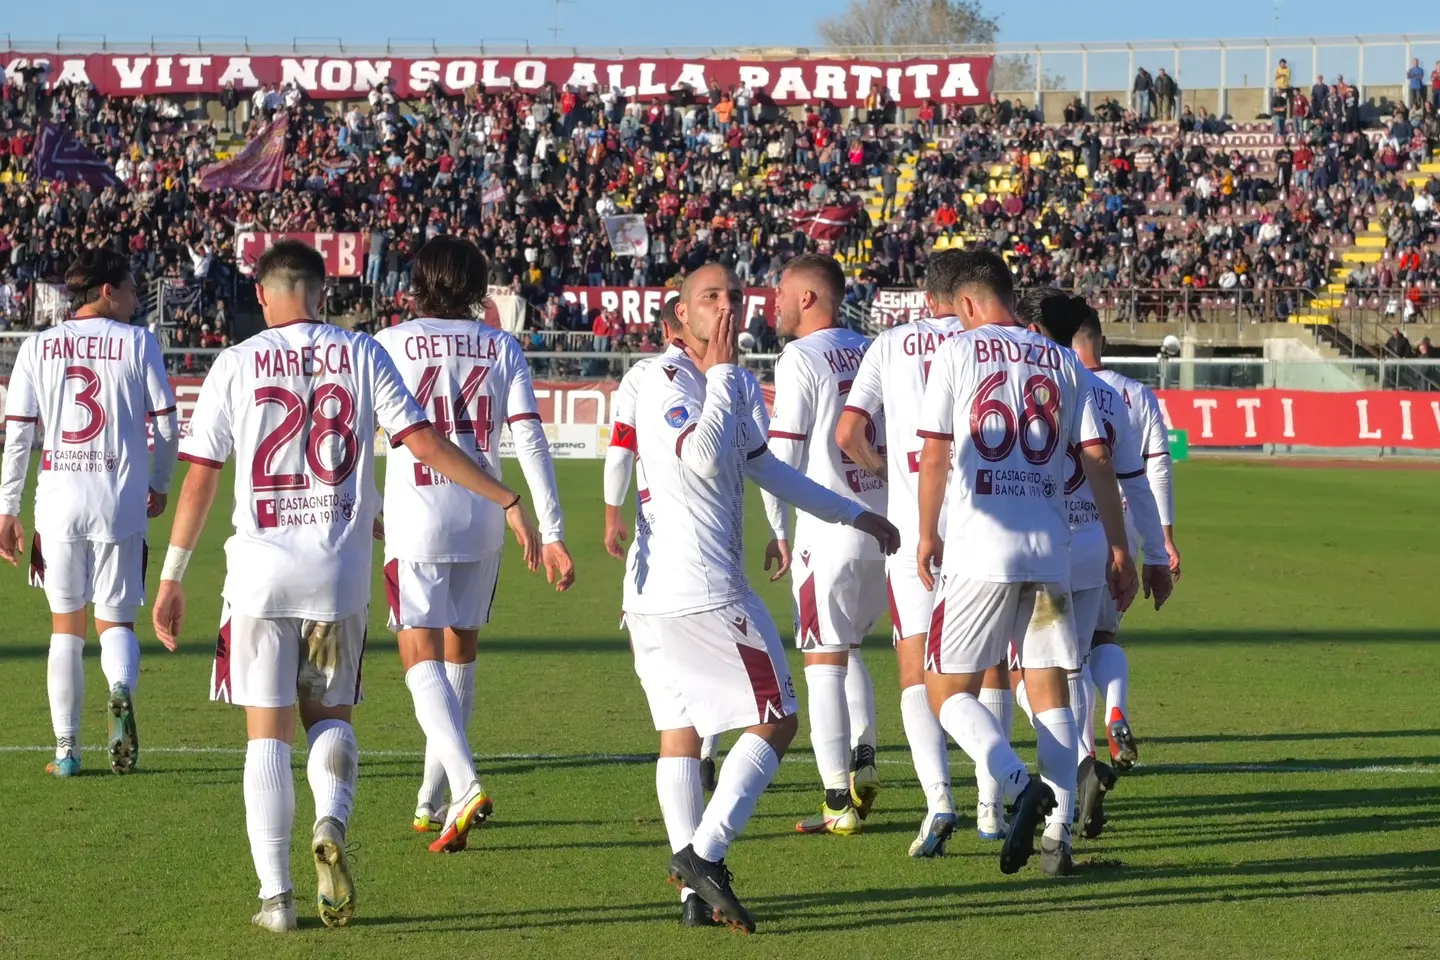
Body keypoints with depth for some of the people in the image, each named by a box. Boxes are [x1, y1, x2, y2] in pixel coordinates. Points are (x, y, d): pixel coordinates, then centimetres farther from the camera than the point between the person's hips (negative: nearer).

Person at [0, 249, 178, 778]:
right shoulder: (137, 342, 0)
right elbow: (166, 425, 1)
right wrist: (160, 484, 18)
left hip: (59, 500, 1)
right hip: (120, 500, -1)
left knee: (65, 625, 12)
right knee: (116, 620, 8)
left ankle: (66, 750, 11)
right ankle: (121, 689, -25)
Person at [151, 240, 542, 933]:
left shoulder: (237, 364, 0)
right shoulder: (359, 355, 3)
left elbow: (201, 477, -1)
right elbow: (425, 443, -3)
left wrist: (172, 577, 5)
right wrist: (509, 502, 2)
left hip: (261, 569, -1)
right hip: (341, 571, 1)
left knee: (267, 731, 4)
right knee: (330, 714, 16)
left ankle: (276, 895, -1)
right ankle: (331, 823, -13)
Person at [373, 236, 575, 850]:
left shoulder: (392, 343, 0)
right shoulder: (502, 348, 6)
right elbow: (530, 441, -2)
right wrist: (552, 533, -2)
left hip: (417, 519, -3)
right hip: (483, 522, 3)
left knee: (422, 660, -7)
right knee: (460, 655, 17)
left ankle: (465, 786, -28)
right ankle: (431, 802, 25)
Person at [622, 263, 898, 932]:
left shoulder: (733, 385, 18)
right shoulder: (666, 379, -11)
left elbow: (766, 469, 30)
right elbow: (704, 457, -25)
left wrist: (854, 516, 37)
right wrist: (721, 373, -13)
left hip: (652, 593, 10)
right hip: (702, 588, -10)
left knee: (679, 731, 7)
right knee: (775, 719, -3)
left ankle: (696, 892, 6)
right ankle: (703, 852, -12)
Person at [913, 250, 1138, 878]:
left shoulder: (958, 352, 1)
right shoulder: (1063, 363, 12)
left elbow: (935, 455, -4)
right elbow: (1097, 461, 8)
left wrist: (928, 536, 6)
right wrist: (1119, 549, 11)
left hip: (979, 548, -4)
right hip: (1050, 548, 4)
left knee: (949, 691, 2)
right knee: (1048, 691, 11)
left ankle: (1021, 784, -22)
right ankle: (1058, 834, 1)